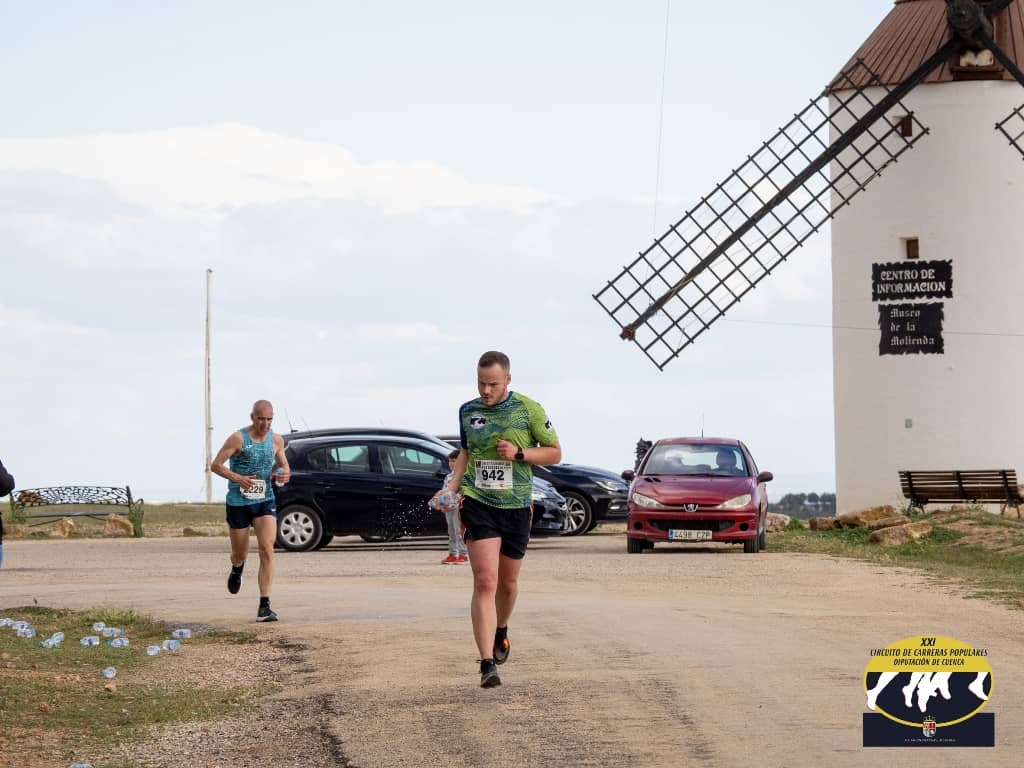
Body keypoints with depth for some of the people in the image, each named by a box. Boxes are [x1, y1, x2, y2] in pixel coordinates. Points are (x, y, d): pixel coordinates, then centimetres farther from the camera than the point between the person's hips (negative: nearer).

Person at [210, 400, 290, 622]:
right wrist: (237, 478, -24)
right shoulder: (238, 439, -10)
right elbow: (215, 465, -8)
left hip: (265, 501, 2)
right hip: (238, 502, -2)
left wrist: (284, 474, -7)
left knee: (267, 549, -16)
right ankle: (237, 569, 52)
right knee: (240, 553, 11)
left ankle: (264, 606, -17)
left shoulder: (276, 440, 2)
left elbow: (283, 465, 17)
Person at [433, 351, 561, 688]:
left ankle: (501, 631, 48)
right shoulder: (467, 411, 7)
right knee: (485, 582, -14)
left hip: (516, 505, 0)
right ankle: (487, 664, -20)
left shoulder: (528, 410, -2)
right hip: (477, 503, 0)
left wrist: (519, 453, -13)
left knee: (508, 581, 15)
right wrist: (451, 487, 7)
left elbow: (554, 453, 2)